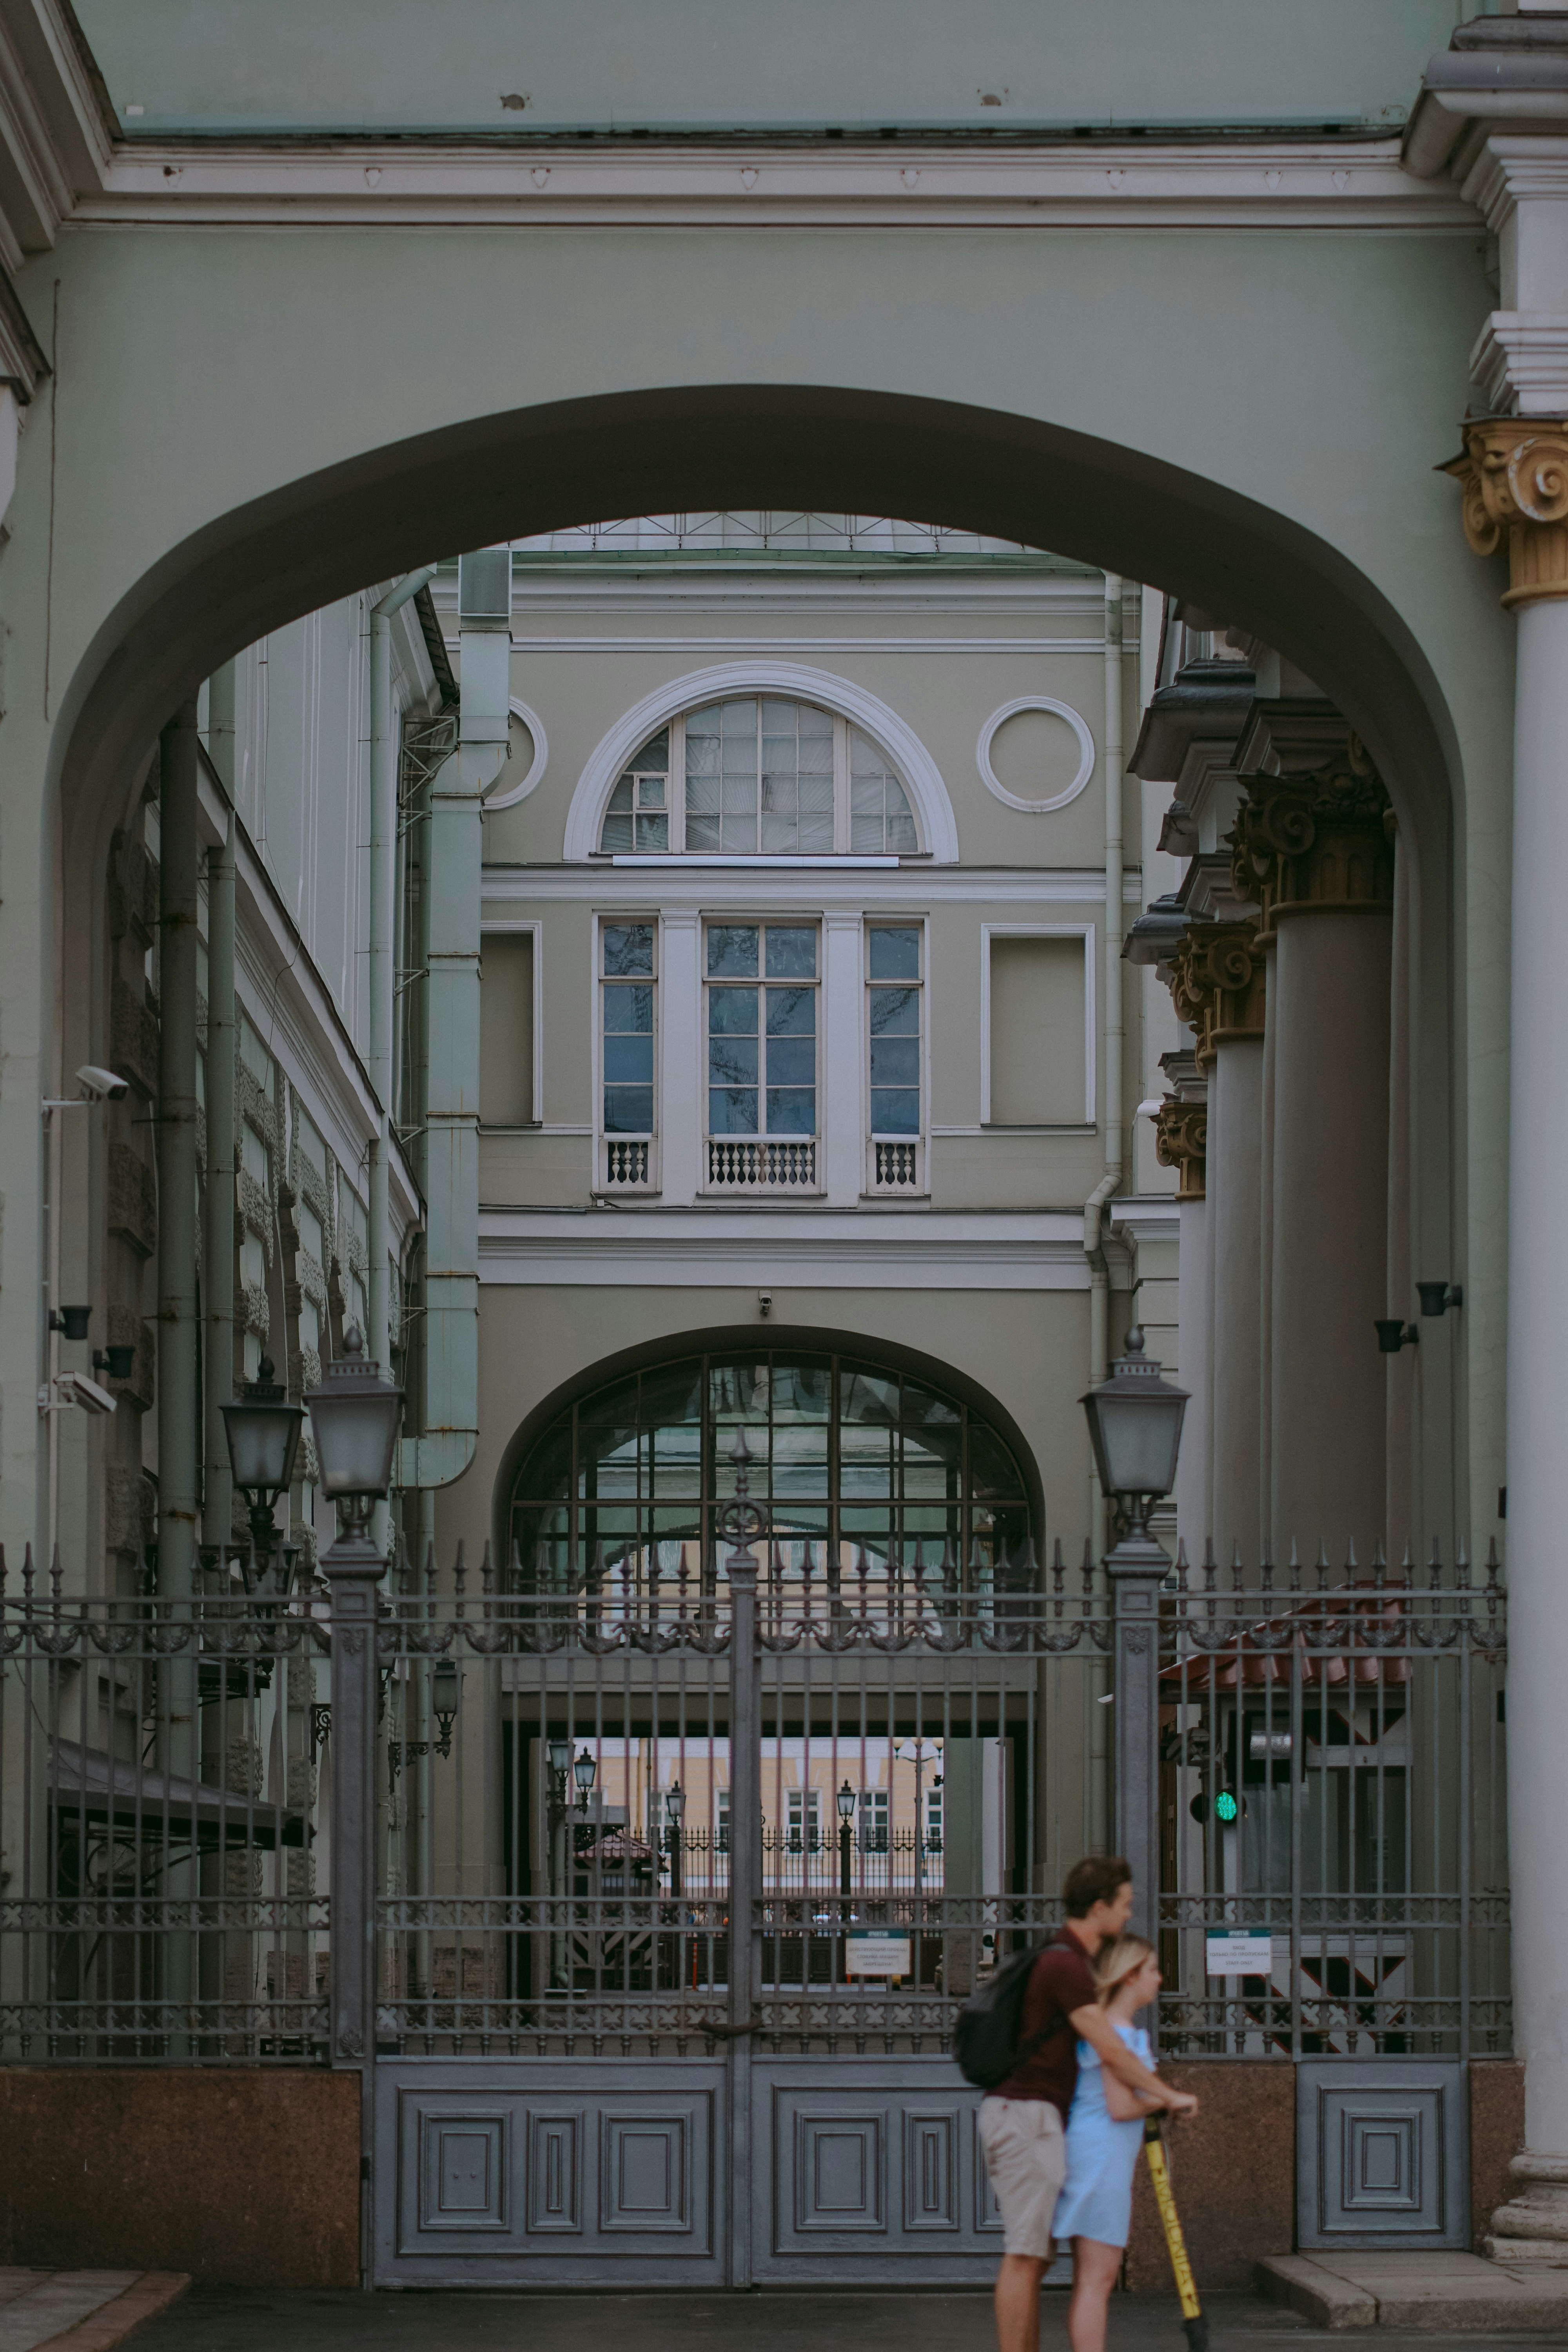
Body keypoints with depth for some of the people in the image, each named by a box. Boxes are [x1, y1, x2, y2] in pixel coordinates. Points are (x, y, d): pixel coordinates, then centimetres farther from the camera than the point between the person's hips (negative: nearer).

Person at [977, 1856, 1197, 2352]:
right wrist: (1170, 2096, -4)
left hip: (1022, 2119, 10)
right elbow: (1111, 2053, -18)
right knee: (1025, 2255, -8)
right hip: (1029, 2118, -10)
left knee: (1033, 2255, 11)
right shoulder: (1067, 1966, -17)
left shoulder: (1070, 1960, 18)